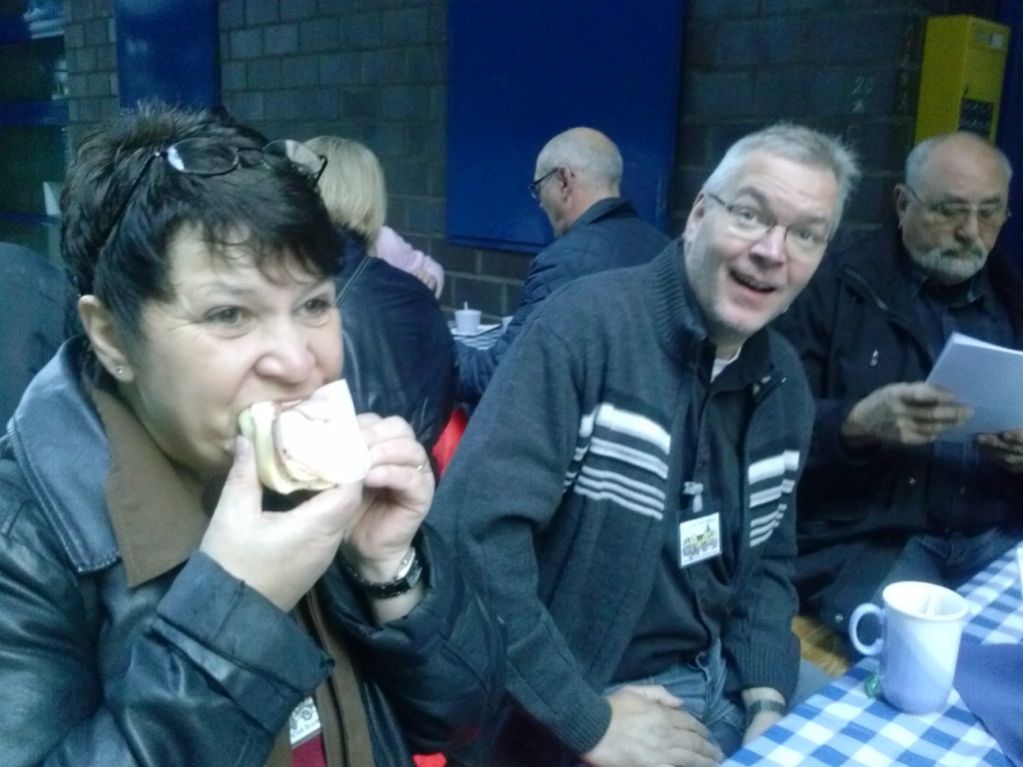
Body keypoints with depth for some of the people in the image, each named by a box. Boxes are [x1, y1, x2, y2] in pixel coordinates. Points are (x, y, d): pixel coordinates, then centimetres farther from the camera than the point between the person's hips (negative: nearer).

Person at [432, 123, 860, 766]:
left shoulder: (786, 384, 3)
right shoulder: (589, 325, -20)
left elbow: (767, 562, 13)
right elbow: (472, 530, -27)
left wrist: (767, 701, -3)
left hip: (717, 686, 7)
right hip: (572, 715, -6)